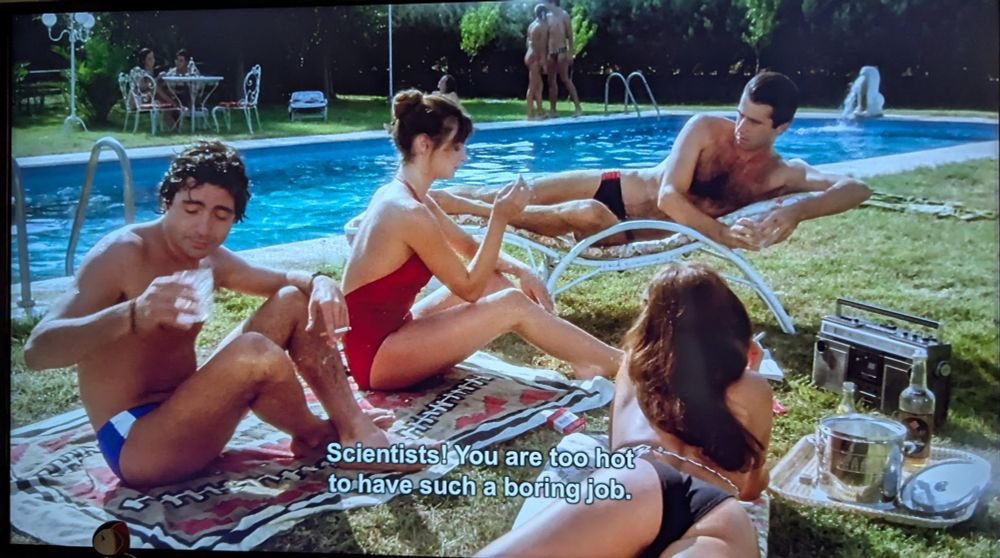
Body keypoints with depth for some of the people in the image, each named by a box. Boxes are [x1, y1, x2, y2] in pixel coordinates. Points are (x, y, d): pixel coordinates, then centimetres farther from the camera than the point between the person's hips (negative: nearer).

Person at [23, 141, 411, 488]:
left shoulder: (211, 261, 6)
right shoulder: (121, 255, -18)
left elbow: (285, 280, 17)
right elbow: (37, 351, -28)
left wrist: (321, 284, -8)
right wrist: (133, 315, -47)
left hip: (185, 415, 9)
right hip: (134, 444, -8)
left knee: (293, 303, 3)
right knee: (253, 352, -32)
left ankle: (355, 430, -6)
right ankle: (315, 435, -3)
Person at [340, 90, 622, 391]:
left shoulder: (399, 196, 7)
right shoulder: (410, 212, -24)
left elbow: (468, 246, 16)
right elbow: (470, 288, -16)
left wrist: (521, 270, 1)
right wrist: (500, 218, -19)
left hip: (385, 329, 9)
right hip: (374, 354, -9)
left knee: (495, 281, 7)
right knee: (512, 305, -13)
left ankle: (582, 359, 10)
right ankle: (619, 364, 0)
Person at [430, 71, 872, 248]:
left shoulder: (781, 174, -8)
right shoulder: (706, 128, -13)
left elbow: (856, 188, -21)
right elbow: (669, 197, -22)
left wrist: (796, 212, -40)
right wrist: (722, 235, -35)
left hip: (629, 230, 0)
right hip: (611, 187, 0)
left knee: (588, 214, -31)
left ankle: (458, 205, -18)